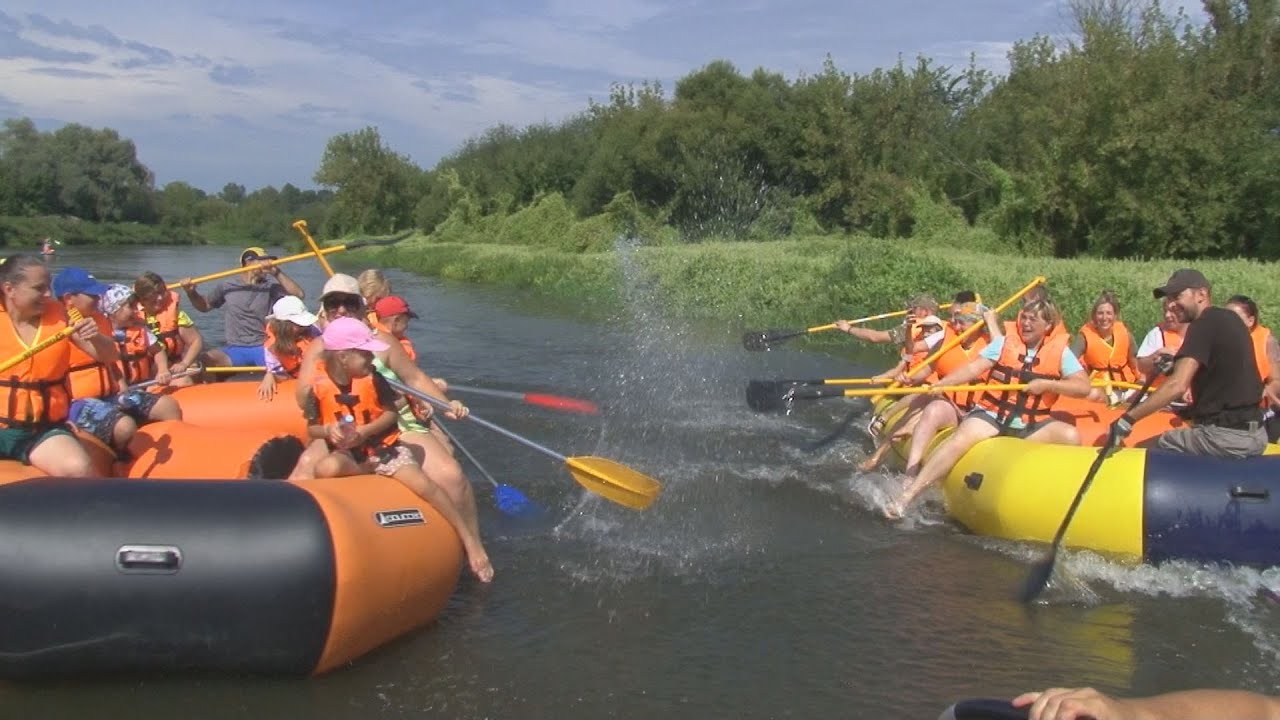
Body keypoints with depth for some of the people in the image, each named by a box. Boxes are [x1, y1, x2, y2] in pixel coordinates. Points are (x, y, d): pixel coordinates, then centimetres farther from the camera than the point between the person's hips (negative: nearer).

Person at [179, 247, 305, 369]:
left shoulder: (270, 287, 7)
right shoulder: (227, 287, 12)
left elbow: (299, 295, -7)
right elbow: (204, 306, 26)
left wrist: (276, 273, -12)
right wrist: (191, 292, 7)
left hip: (262, 348, 0)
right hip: (233, 350, 1)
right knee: (207, 360, -29)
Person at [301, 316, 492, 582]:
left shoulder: (372, 378, -8)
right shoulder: (319, 386, -11)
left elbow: (391, 413, -1)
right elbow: (311, 428, -2)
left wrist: (364, 431, -18)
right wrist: (328, 430, -25)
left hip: (384, 445, 1)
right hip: (347, 454, 0)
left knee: (424, 485, -20)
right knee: (325, 469, -37)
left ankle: (470, 540, -10)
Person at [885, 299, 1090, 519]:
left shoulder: (1060, 351, 4)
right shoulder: (1004, 343, 3)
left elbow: (1083, 387, -2)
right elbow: (973, 369, -5)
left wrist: (1047, 384, -15)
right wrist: (941, 384, -19)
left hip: (1031, 426, 1)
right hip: (991, 416, -1)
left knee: (1071, 436, -24)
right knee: (960, 439, -28)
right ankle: (907, 495, -32)